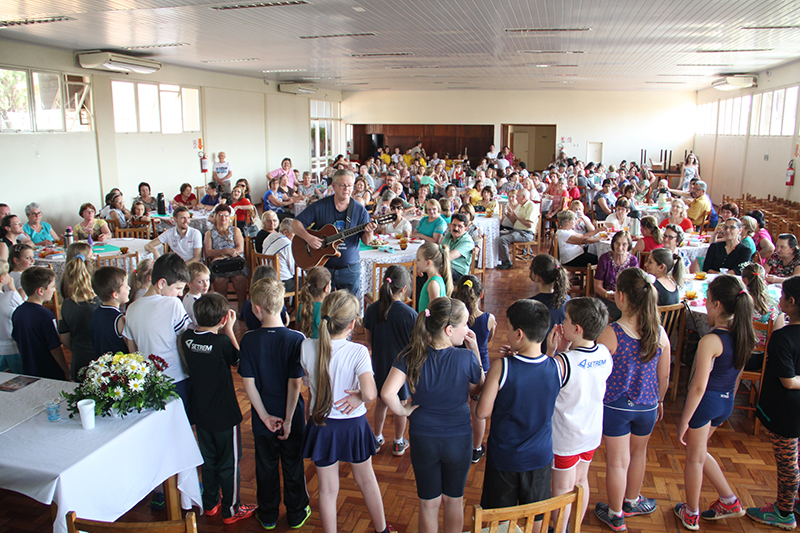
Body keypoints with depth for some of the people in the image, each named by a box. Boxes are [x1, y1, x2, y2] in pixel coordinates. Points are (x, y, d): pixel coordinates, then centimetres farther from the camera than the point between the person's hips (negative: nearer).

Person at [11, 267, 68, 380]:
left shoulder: (17, 312, -1)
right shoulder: (46, 316, -23)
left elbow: (16, 341, 11)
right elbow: (55, 349, -20)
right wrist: (68, 372, -9)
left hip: (27, 372, 7)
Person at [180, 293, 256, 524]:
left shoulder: (186, 338, -10)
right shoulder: (222, 342, -26)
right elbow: (237, 358, -8)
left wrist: (221, 332, -2)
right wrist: (229, 330, -7)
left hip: (200, 413, 6)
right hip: (224, 415, -6)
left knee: (208, 460, 23)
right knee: (229, 464, 12)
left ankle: (210, 503, 39)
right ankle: (231, 510, 25)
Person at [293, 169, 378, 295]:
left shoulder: (360, 210, -2)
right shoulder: (320, 206, -4)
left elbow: (366, 241, -3)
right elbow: (296, 223, -2)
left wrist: (369, 232, -25)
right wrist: (308, 237, -20)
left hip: (349, 269, 0)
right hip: (322, 266, 0)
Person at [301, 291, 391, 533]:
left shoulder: (307, 347, -13)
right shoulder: (358, 352, -22)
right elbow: (370, 393, -32)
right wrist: (359, 396, -11)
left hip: (321, 424, 1)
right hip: (354, 425, -1)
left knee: (327, 489, 16)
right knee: (366, 479, 24)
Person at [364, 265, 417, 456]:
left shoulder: (372, 309, -11)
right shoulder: (409, 314, -22)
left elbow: (369, 340, 1)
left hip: (379, 364, 3)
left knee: (380, 402, 23)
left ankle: (377, 439, 38)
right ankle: (398, 444, 33)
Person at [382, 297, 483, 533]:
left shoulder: (411, 356, -16)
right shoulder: (466, 358, -20)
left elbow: (387, 393, -26)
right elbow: (478, 390, -1)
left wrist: (403, 411, -7)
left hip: (423, 440, 1)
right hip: (459, 440, -1)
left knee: (429, 503, 20)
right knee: (454, 499, 23)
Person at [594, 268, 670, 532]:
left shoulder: (610, 334, -24)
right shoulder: (660, 333, -12)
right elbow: (664, 377, 1)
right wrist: (659, 401, 18)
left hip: (615, 407, -4)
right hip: (647, 406, 4)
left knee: (617, 461, 14)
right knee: (638, 454, 26)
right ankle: (631, 502, 49)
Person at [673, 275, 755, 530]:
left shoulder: (710, 341, -25)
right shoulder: (744, 337, -2)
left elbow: (699, 387, -22)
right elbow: (736, 376, 11)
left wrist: (683, 421, -13)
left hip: (706, 401, -7)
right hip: (726, 403, 7)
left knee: (694, 458, 13)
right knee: (699, 452, 27)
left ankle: (691, 514, 30)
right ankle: (729, 500, 33)